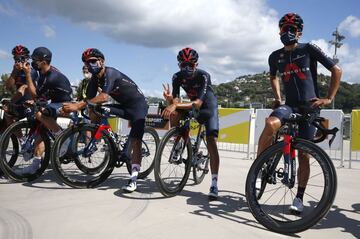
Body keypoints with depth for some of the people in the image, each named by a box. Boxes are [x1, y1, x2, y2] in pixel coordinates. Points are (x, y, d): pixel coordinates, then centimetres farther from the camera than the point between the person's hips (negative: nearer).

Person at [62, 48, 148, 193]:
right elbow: (89, 100, -6)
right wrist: (71, 108, -22)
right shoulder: (95, 79, 1)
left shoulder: (110, 73, -24)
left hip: (138, 105, -7)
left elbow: (104, 97, -37)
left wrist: (78, 106, -38)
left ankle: (133, 178, -18)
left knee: (135, 141, -18)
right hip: (123, 106, 8)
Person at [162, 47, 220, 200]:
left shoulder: (203, 76, -30)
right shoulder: (177, 77, -17)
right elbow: (176, 101, -23)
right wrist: (170, 99, -47)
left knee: (211, 141, -20)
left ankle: (214, 184, -19)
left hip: (208, 105, -4)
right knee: (174, 114, -26)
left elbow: (198, 103, -39)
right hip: (192, 104, 4)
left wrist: (175, 105, -52)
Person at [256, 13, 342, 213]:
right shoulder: (275, 57, 8)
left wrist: (329, 98, -6)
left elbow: (336, 70, 1)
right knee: (270, 124, -33)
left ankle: (299, 197, 14)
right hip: (289, 106, 2)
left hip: (310, 108, -2)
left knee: (304, 155, -2)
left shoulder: (309, 49, -3)